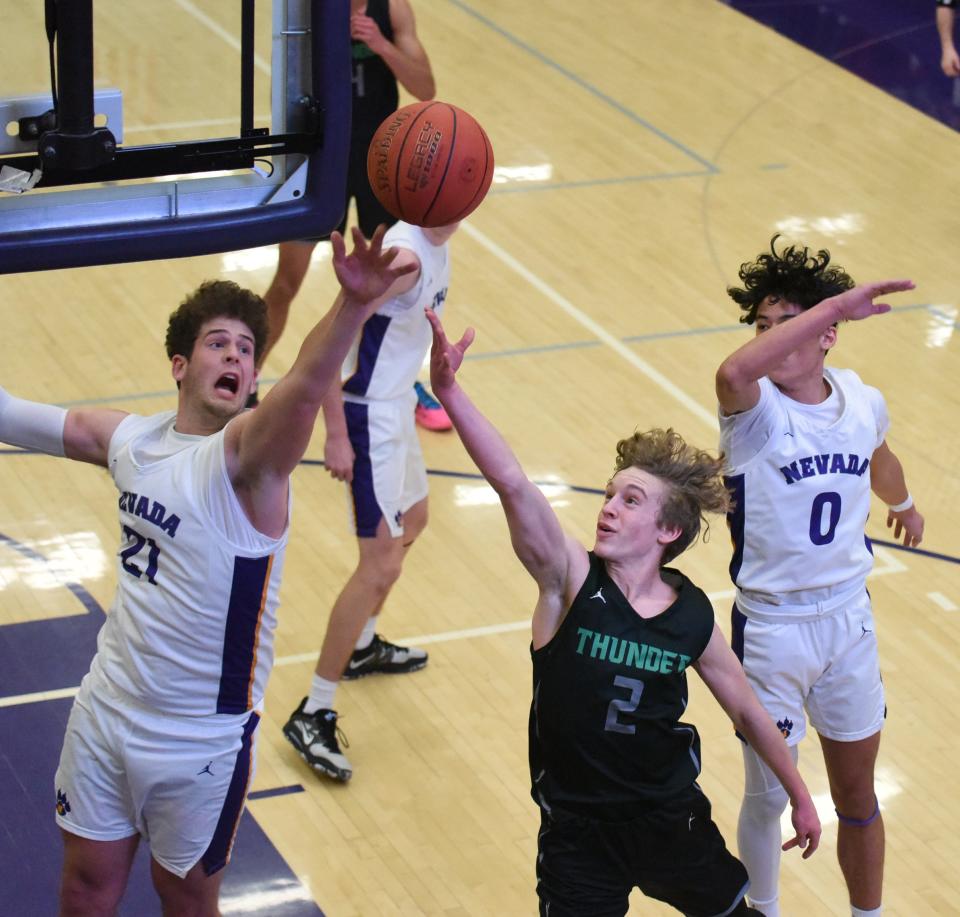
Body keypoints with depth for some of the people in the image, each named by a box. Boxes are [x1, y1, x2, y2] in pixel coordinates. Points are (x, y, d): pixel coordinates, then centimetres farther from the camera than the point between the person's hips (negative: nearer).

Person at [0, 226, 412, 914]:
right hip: (107, 710, 5)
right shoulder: (130, 439, 0)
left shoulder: (247, 453, -19)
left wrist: (353, 305, -60)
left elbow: (306, 386, -41)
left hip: (202, 741, -5)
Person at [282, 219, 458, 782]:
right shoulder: (405, 256, -26)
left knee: (412, 519, 30)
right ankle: (314, 715, -7)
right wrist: (336, 437, -28)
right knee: (382, 564, -11)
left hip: (397, 404, 11)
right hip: (370, 417, -11)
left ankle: (362, 647, 49)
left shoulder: (438, 245, 4)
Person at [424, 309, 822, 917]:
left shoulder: (693, 616, -8)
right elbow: (512, 483, -34)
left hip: (670, 817, 3)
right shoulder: (571, 580, -17)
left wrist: (801, 796, 16)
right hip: (577, 828, -3)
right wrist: (449, 392, -48)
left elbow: (748, 711, 8)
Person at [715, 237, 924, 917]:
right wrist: (836, 302, -46)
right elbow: (734, 372, -47)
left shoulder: (863, 402, -5)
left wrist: (904, 503, 41)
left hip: (850, 618, 4)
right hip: (773, 628, -4)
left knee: (857, 792, 16)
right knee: (768, 795, 10)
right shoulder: (757, 409, -20)